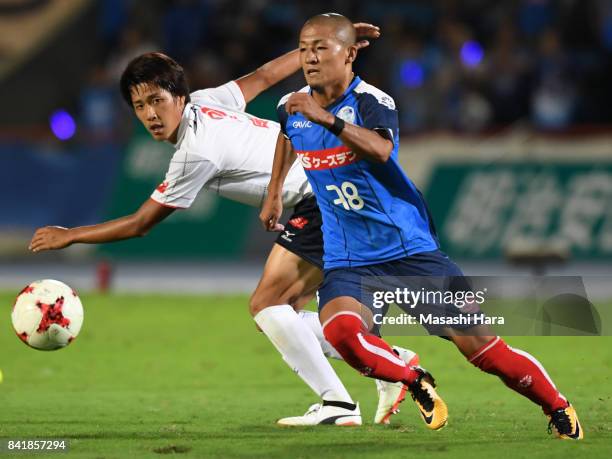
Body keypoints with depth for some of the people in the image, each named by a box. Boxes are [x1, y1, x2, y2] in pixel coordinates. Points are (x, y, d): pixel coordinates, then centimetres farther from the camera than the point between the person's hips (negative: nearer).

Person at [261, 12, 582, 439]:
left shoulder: (371, 101, -13)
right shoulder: (293, 107, 4)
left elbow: (381, 149, -37)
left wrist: (326, 118, -46)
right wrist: (274, 193, 34)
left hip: (409, 248, -3)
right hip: (347, 261, 3)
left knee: (480, 345, -6)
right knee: (340, 330, -30)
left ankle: (560, 410, 17)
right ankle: (417, 384, -4)